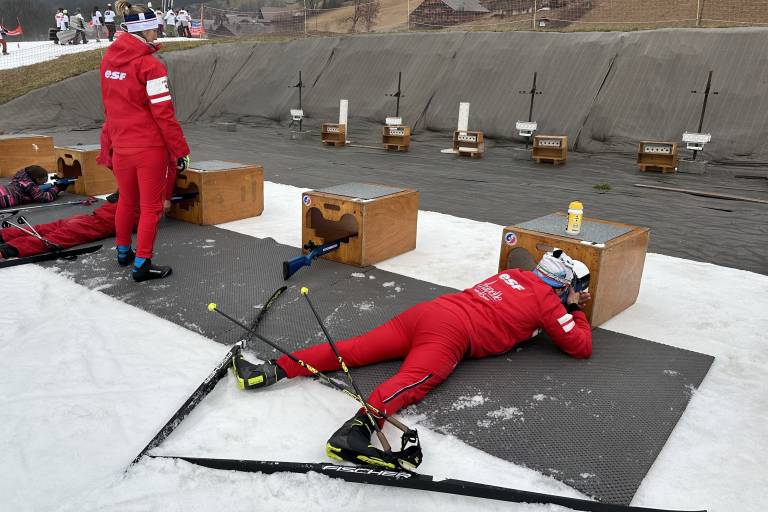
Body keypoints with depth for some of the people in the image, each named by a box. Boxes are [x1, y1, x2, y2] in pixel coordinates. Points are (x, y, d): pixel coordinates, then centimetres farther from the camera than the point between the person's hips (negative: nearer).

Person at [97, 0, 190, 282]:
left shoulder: (109, 59, 5)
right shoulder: (150, 65, -16)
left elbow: (109, 107, 13)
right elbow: (163, 113, -17)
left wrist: (108, 144, 21)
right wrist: (180, 150, -10)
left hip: (120, 146, 7)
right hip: (150, 148, -7)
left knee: (127, 200, 22)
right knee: (151, 207, 5)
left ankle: (123, 250, 39)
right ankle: (142, 264, 10)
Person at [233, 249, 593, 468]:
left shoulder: (514, 275, 30)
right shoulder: (547, 300, 10)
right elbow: (581, 347, 16)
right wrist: (577, 312, 35)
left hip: (428, 309, 7)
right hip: (453, 333, -7)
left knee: (355, 349, -3)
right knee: (414, 379, -29)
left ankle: (274, 370, -12)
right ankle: (361, 424, -57)